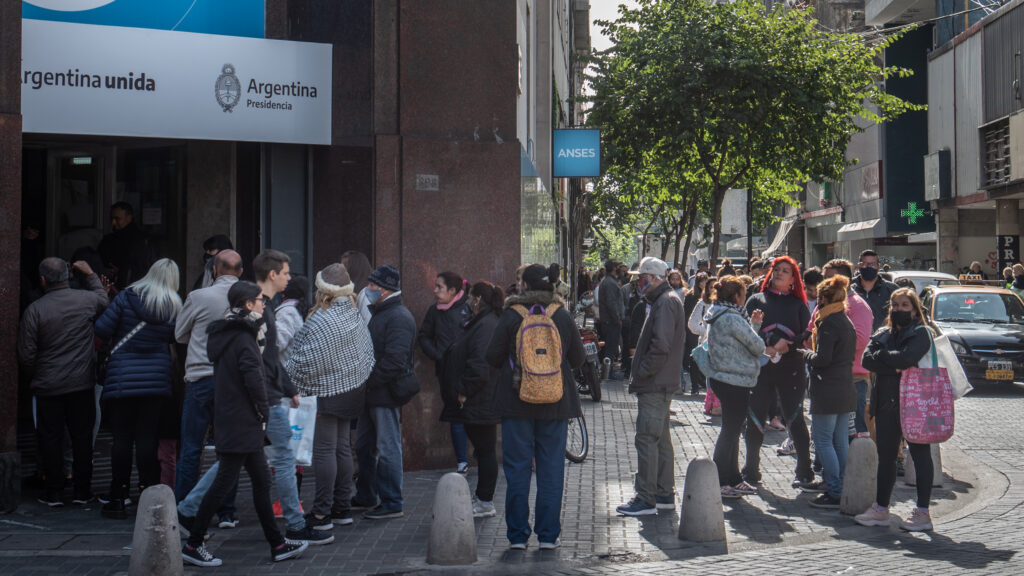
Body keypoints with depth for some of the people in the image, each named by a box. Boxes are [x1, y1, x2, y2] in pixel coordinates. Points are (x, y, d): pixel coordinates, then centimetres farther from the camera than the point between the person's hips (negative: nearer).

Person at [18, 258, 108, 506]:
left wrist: (34, 375, 11)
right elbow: (104, 300, 24)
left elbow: (26, 355, -7)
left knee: (51, 438, 7)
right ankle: (83, 491, 13)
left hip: (48, 386, -2)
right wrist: (90, 274, 31)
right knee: (82, 437, 9)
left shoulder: (34, 310, -10)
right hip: (82, 383, 2)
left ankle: (54, 492, 11)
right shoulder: (87, 299, -3)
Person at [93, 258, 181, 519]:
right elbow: (177, 339, 7)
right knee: (148, 438, 5)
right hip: (156, 380, 1)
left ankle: (117, 499, 9)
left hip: (122, 379, -1)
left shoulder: (126, 298, -3)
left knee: (122, 437, 5)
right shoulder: (174, 307, 2)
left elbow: (102, 330, -5)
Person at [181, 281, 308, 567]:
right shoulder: (243, 339, -16)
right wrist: (264, 411, -8)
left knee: (261, 481, 12)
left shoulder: (225, 335, 13)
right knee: (224, 482, -4)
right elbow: (253, 379, -22)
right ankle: (193, 545, 2)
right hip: (242, 423, -10)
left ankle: (277, 544, 17)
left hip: (228, 418, 10)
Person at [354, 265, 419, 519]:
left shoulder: (399, 317, -15)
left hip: (387, 393, -10)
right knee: (364, 446, 17)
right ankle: (365, 497, 29)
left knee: (388, 449, -3)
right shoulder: (375, 312, 16)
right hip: (370, 393, 10)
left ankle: (392, 503, 4)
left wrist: (368, 381, -21)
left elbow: (395, 361, -23)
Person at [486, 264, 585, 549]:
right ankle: (548, 534, 8)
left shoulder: (511, 316, -6)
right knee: (551, 468, 7)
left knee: (517, 468, 4)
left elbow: (493, 357, -3)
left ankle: (517, 534, 6)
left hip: (516, 401, -1)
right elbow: (578, 359, 6)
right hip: (555, 404, 1)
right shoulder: (563, 316, 0)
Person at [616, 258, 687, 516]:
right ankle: (665, 494, 21)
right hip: (662, 383, 11)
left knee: (647, 439, -9)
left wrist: (641, 373, -17)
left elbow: (660, 346, -24)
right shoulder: (664, 300, 18)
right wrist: (640, 374, 16)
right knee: (661, 439, 14)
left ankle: (646, 499, -7)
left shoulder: (666, 302, -15)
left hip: (655, 385, -11)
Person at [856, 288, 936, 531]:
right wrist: (895, 367, -14)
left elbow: (907, 357, -21)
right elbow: (867, 359, -2)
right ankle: (880, 509, 17)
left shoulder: (921, 334, -3)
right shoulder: (882, 335, 14)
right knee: (885, 456, 9)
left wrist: (882, 354, -7)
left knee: (920, 455, 1)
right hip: (887, 404, 6)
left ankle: (923, 512, 4)